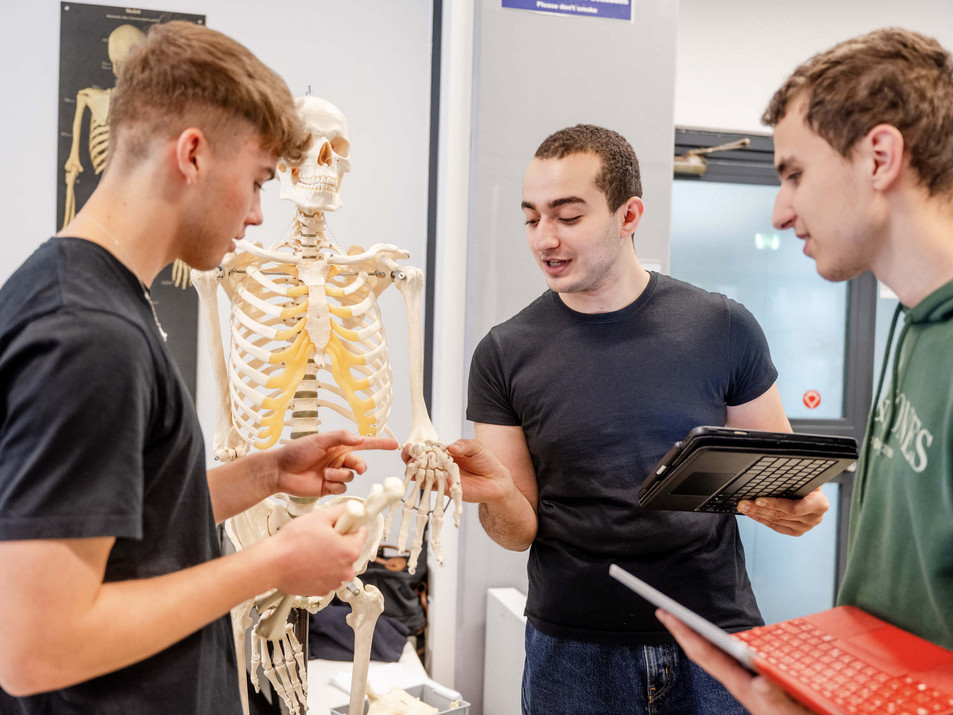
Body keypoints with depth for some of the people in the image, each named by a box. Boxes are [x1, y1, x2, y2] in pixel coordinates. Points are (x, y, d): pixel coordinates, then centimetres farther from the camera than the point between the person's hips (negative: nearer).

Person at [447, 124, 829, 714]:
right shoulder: (506, 353, -4)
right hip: (574, 653, 1)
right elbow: (523, 532, -1)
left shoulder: (721, 328, -5)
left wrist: (797, 504, -17)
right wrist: (495, 493, -23)